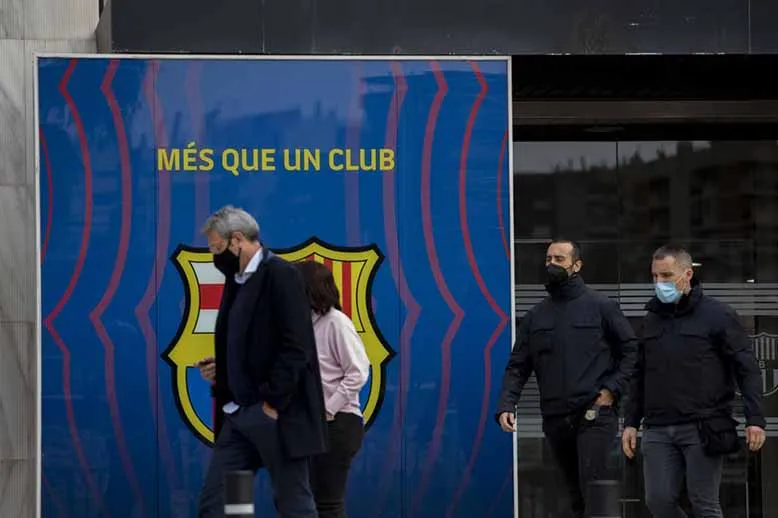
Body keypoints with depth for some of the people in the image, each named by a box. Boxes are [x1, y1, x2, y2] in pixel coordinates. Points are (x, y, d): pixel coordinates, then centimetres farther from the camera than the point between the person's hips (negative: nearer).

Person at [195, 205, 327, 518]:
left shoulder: (280, 275, -11)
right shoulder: (241, 281, 16)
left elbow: (296, 348, -18)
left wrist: (273, 402, -19)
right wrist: (220, 370, 9)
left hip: (278, 414, -9)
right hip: (241, 415, 9)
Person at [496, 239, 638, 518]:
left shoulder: (601, 306, 0)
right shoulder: (535, 316, 13)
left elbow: (631, 349, 1)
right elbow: (517, 367, 9)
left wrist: (612, 389, -9)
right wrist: (506, 405, -6)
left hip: (594, 416, -5)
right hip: (555, 420, 5)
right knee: (576, 495, 12)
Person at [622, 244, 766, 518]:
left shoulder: (718, 315, -1)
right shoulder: (652, 319, 15)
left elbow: (747, 370, -4)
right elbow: (639, 376, 20)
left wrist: (755, 419, -13)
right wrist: (631, 422, 14)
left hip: (702, 430, -5)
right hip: (657, 431, 5)